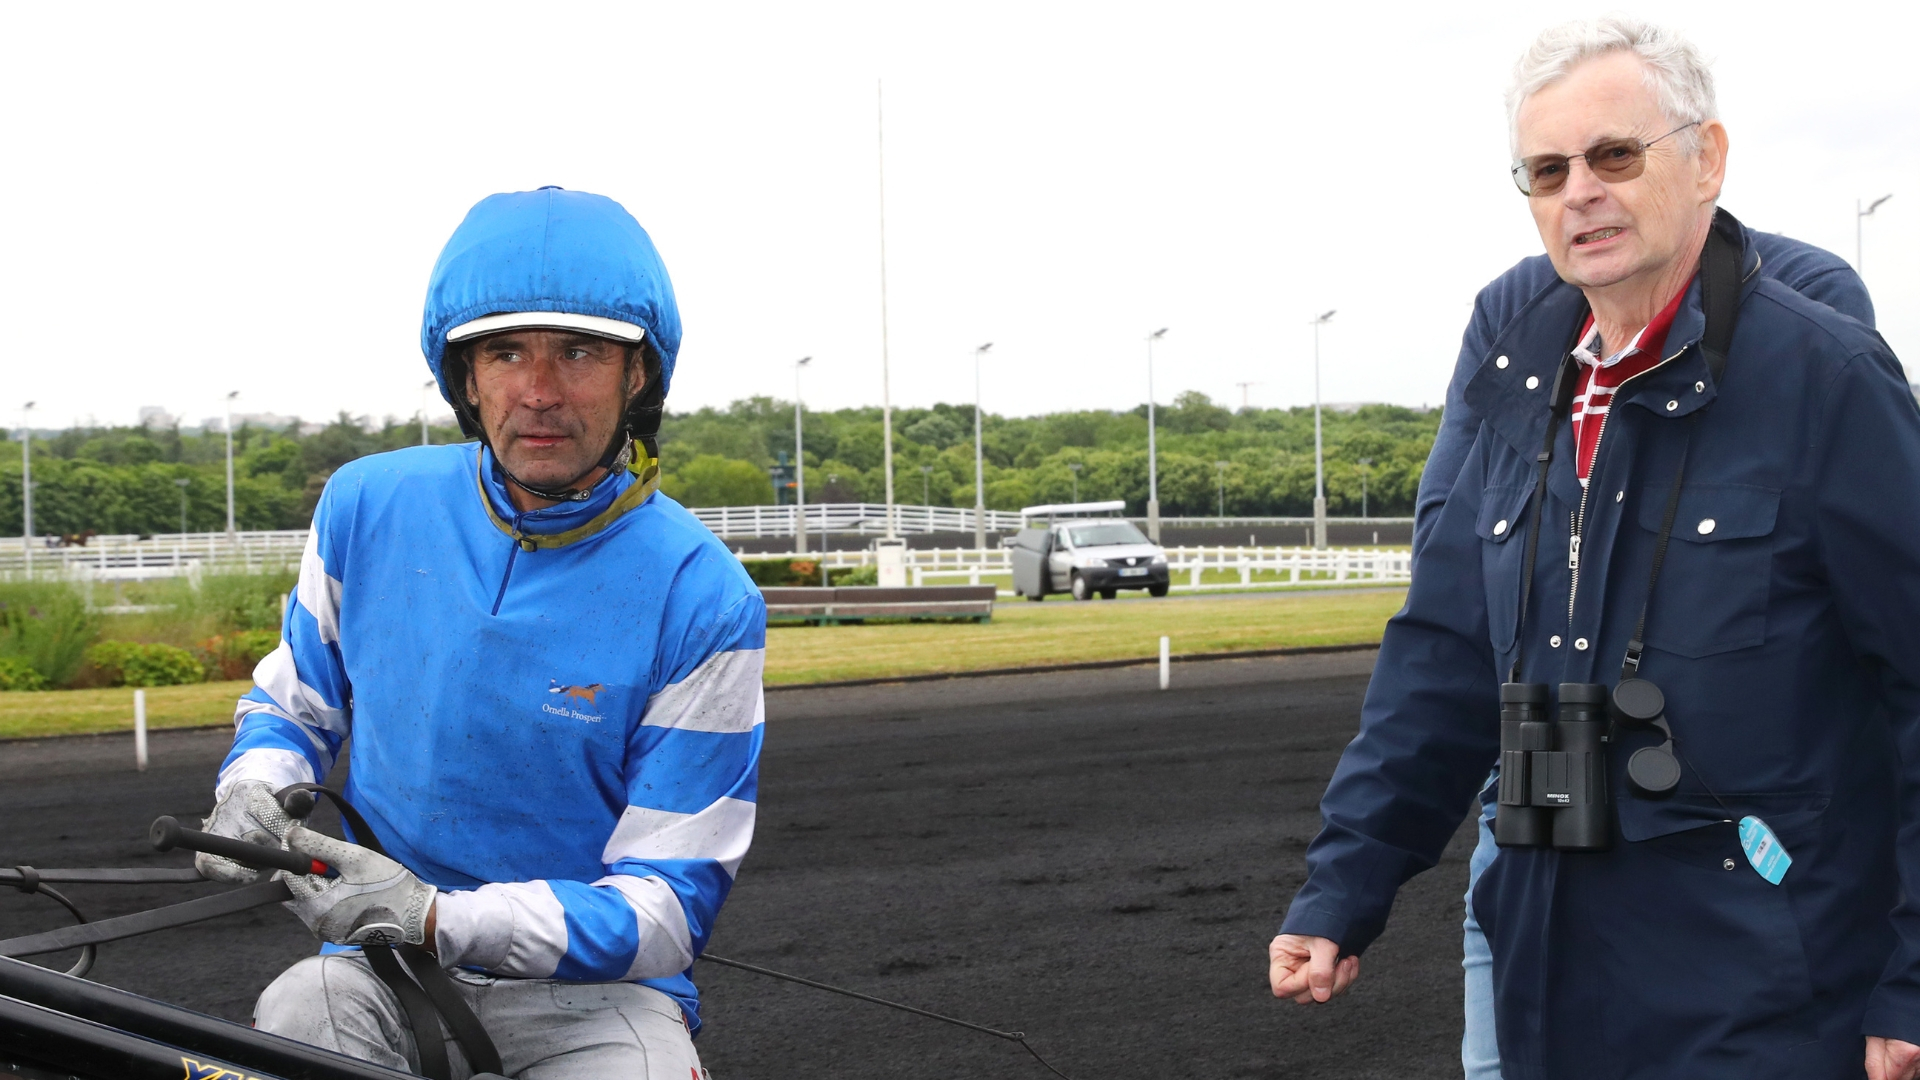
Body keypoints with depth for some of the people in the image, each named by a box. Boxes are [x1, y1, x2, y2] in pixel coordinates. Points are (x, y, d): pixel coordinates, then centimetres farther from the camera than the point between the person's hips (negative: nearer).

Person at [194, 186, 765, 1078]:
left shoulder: (702, 602, -14)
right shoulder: (367, 506, -2)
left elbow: (668, 908, -13)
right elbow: (290, 703, 17)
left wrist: (438, 919, -26)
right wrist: (253, 793, -7)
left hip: (591, 991, -2)